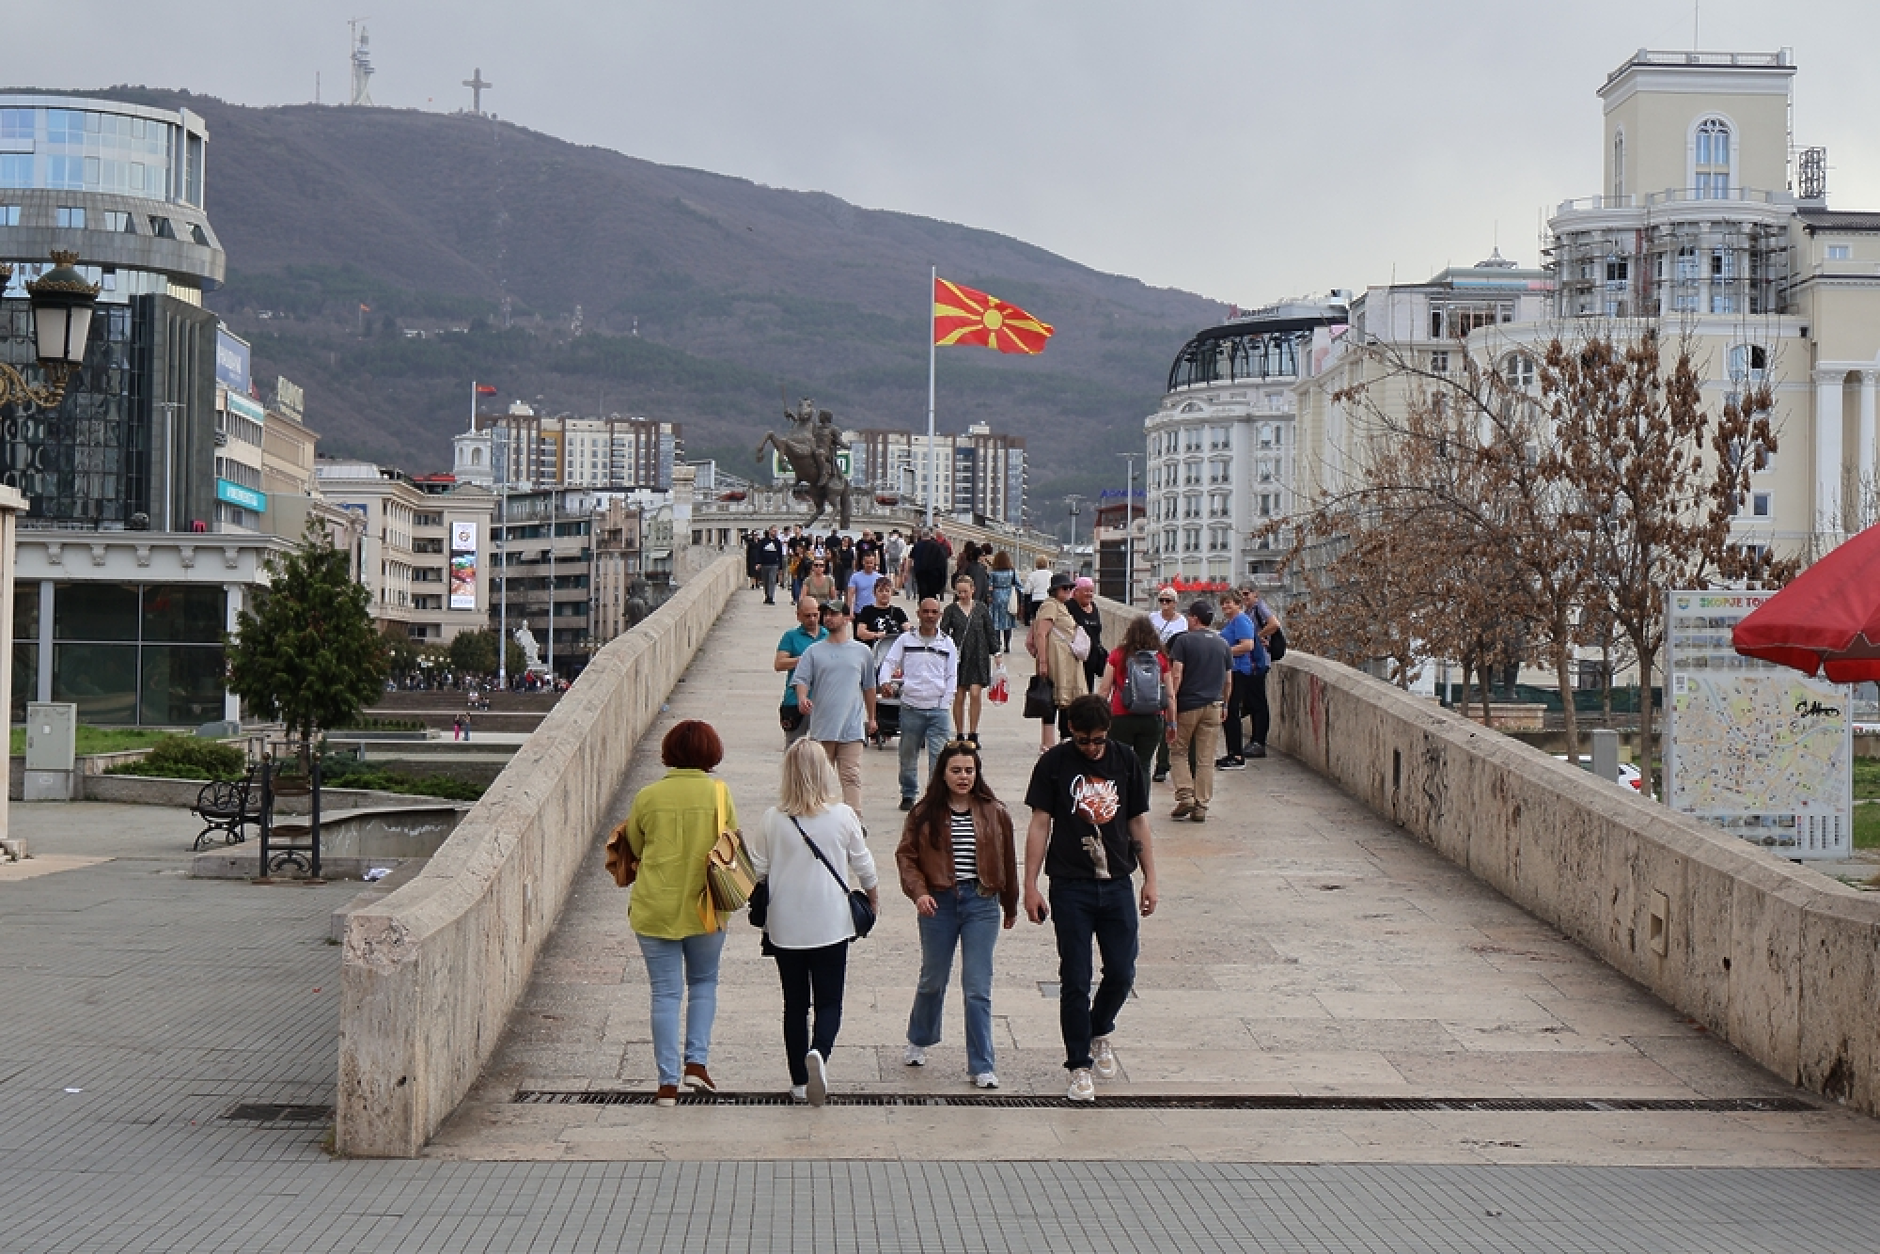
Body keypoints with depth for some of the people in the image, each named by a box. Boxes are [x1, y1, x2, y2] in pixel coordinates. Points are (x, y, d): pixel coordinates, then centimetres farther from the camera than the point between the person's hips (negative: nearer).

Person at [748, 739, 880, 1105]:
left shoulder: (773, 819, -7)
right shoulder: (843, 817, -8)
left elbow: (757, 870, 1)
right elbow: (864, 867, 3)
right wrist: (873, 897, 23)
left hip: (785, 928, 1)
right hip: (831, 925, -1)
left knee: (795, 1004, 12)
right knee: (829, 1002, 6)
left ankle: (799, 1081, 16)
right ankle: (818, 1052, -22)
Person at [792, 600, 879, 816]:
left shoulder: (863, 652, 9)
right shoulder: (813, 651, 6)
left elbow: (869, 687, 18)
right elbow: (801, 679, -1)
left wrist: (871, 718, 22)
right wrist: (802, 698, -22)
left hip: (852, 727, -1)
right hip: (821, 726, 1)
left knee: (852, 777, -7)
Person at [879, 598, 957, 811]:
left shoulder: (947, 643, 10)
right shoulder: (905, 640, 6)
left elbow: (952, 676, 11)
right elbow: (889, 662, 3)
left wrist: (946, 700, 0)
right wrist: (885, 681, -17)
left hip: (937, 708, 0)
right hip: (911, 707, 0)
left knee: (939, 755, -7)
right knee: (908, 754, 9)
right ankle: (908, 795, 23)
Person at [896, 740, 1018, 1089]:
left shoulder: (994, 813, 0)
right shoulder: (925, 813, -2)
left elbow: (1007, 862, 9)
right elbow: (906, 855, 0)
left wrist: (1010, 907, 15)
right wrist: (918, 891, -15)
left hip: (981, 905, 0)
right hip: (939, 904, 0)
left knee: (978, 988, -3)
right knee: (933, 979, 17)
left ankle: (981, 1066, 4)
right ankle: (919, 1040, 43)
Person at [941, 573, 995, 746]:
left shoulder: (981, 609, 5)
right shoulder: (951, 610, 2)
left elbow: (990, 633, 11)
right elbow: (942, 633, -3)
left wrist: (995, 653, 7)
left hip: (978, 657, 0)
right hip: (958, 657, 0)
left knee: (975, 694, -9)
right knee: (959, 697, 2)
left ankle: (973, 733, -1)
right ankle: (960, 735, 12)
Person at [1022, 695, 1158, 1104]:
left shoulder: (1126, 761, 4)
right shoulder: (1053, 764, -3)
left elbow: (1138, 824, 11)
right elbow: (1040, 825, -3)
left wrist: (1150, 879, 10)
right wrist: (1030, 887, -7)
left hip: (1117, 884, 3)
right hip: (1070, 886, -2)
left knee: (1122, 973, 4)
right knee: (1075, 981, -1)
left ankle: (1099, 1033, 33)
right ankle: (1080, 1065, 9)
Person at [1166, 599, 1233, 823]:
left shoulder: (1184, 641, -6)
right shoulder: (1222, 644, 8)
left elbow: (1176, 676, -13)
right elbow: (1228, 681, 11)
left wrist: (1170, 703, -9)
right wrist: (1224, 705, 22)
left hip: (1188, 705, -4)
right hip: (1213, 706, 4)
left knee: (1178, 751, 12)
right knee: (1206, 759, 5)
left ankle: (1185, 796, -2)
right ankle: (1201, 807, 5)